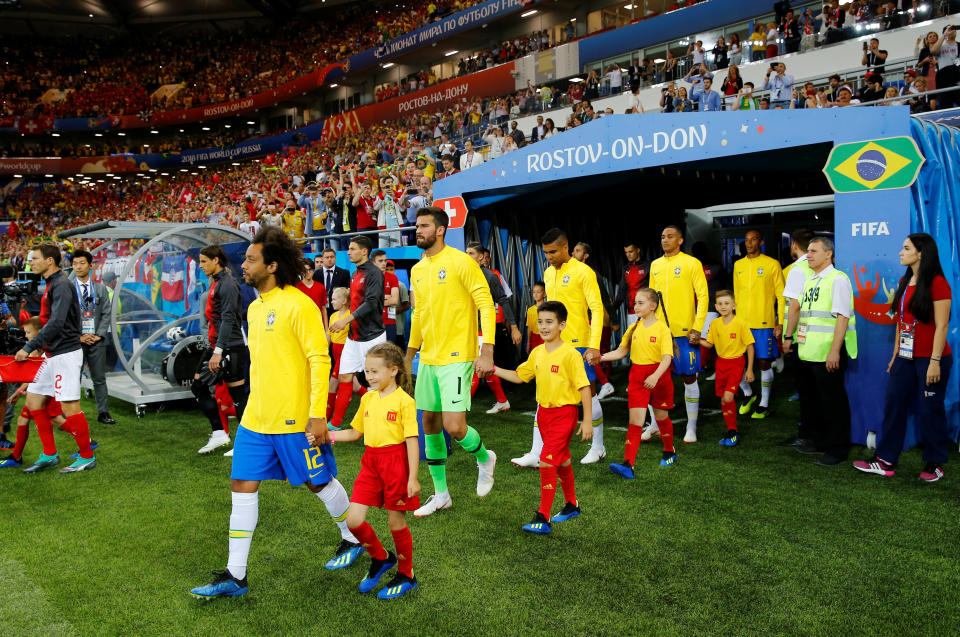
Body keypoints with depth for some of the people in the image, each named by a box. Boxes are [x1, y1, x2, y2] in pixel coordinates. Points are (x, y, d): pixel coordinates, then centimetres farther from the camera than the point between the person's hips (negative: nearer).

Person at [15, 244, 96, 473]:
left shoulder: (61, 285, -14)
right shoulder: (51, 285, 15)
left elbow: (56, 323, -23)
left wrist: (29, 347, -22)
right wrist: (37, 348, 18)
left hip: (66, 354, -10)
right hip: (52, 355, 10)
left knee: (70, 406, -6)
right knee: (33, 401, 11)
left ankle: (87, 457, 5)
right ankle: (49, 455, 19)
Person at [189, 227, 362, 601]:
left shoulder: (298, 305, -15)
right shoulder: (254, 308, 12)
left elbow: (320, 359, -18)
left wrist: (318, 414, -21)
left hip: (295, 418, -8)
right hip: (255, 418, 8)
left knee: (319, 482, 8)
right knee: (242, 485, 6)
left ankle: (352, 540, 33)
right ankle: (235, 576, 15)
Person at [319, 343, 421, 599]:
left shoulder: (404, 401, -11)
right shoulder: (368, 398, 9)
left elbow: (412, 441, -12)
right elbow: (355, 432, 18)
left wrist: (412, 478, -15)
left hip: (395, 462, -6)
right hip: (370, 462, 6)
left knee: (396, 522, 6)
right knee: (353, 520, -1)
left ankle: (406, 576, 28)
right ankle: (381, 559, 27)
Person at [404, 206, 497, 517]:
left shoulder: (461, 262, -10)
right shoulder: (417, 270, 12)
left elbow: (486, 305, -13)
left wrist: (487, 352, -20)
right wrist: (408, 357, 23)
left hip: (456, 358, -7)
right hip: (428, 358, 7)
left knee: (454, 427, -14)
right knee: (430, 425, 11)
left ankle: (484, 458, 20)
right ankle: (441, 494, 25)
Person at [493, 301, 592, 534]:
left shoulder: (570, 354, -16)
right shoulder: (537, 352, 3)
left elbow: (584, 387, -15)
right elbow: (520, 376, 15)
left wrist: (587, 420, -16)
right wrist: (494, 370, 4)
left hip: (564, 412, -7)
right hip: (544, 411, 7)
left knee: (546, 461, -13)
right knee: (561, 460, 20)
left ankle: (543, 518, -4)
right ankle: (571, 505, 39)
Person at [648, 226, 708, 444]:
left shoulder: (691, 264, -4)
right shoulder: (655, 265, 11)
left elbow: (703, 297, -7)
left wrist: (697, 328, -13)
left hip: (684, 332, -4)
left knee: (689, 378, 4)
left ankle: (691, 427, 15)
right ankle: (655, 424, 19)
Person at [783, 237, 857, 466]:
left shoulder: (838, 280, -11)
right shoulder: (809, 281, 15)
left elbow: (842, 317, -18)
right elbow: (797, 308, 24)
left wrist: (834, 351, -23)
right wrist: (789, 337, 20)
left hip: (828, 353, -9)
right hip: (809, 351, 9)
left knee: (833, 400, 0)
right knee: (813, 398, 17)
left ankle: (838, 449, 11)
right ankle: (821, 441, 31)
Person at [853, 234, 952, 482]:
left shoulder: (937, 283, -12)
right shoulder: (904, 282, 11)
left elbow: (942, 326, -15)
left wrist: (935, 361, -18)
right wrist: (895, 354, 14)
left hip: (930, 358, -7)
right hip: (906, 357, 8)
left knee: (930, 410, 3)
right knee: (893, 405, 7)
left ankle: (935, 464, 19)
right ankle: (885, 461, 13)